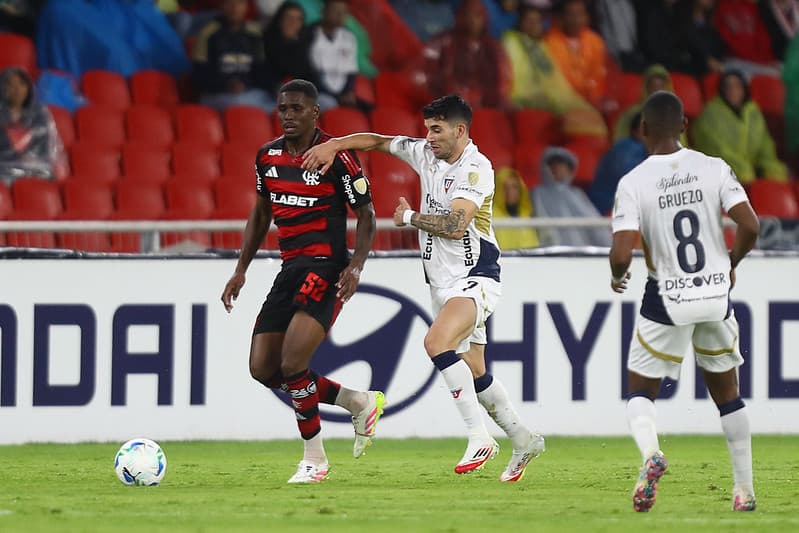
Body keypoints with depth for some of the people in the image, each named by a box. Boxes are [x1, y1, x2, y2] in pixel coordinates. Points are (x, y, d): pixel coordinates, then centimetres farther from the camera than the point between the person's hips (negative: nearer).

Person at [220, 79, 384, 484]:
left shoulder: (336, 156, -10)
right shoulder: (268, 157, 9)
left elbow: (366, 215, -5)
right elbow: (261, 212, 22)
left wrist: (356, 266, -19)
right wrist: (241, 270, 16)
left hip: (326, 268, -8)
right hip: (290, 269, 8)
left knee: (292, 363, -19)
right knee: (263, 369, 2)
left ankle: (314, 459, -1)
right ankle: (361, 402, 18)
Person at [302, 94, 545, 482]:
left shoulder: (476, 168, -16)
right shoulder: (426, 154, 7)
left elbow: (454, 225, -25)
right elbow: (378, 141, 16)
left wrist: (409, 217, -11)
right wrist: (333, 145, 2)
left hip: (474, 278, -8)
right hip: (442, 284, 8)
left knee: (437, 341, -29)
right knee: (473, 373, 10)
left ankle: (480, 437, -26)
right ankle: (523, 440, 25)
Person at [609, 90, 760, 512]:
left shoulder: (632, 183, -12)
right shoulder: (714, 169, -6)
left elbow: (621, 254, -18)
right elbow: (750, 227, -11)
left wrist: (617, 277, 5)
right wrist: (730, 264, 8)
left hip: (667, 300, -2)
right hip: (716, 295, 2)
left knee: (641, 391, 13)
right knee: (726, 393, 20)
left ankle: (650, 453, -18)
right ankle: (744, 489, 21)